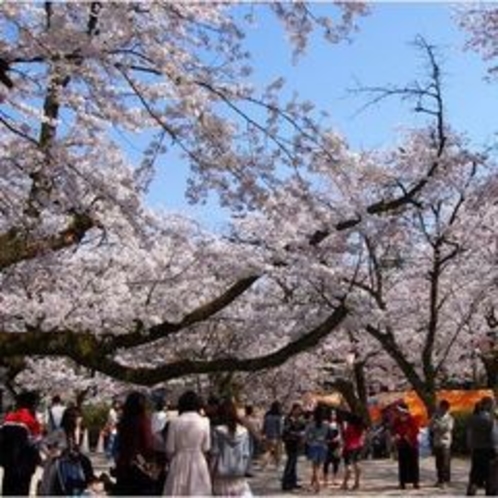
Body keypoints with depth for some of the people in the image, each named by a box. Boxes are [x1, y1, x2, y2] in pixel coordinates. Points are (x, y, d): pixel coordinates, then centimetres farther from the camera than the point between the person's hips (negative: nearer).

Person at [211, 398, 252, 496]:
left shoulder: (217, 431, -9)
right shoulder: (243, 431, -1)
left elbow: (214, 454, -7)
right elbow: (247, 455, 2)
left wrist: (212, 473, 1)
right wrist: (244, 469, 13)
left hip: (222, 474, -2)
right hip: (239, 474, 2)